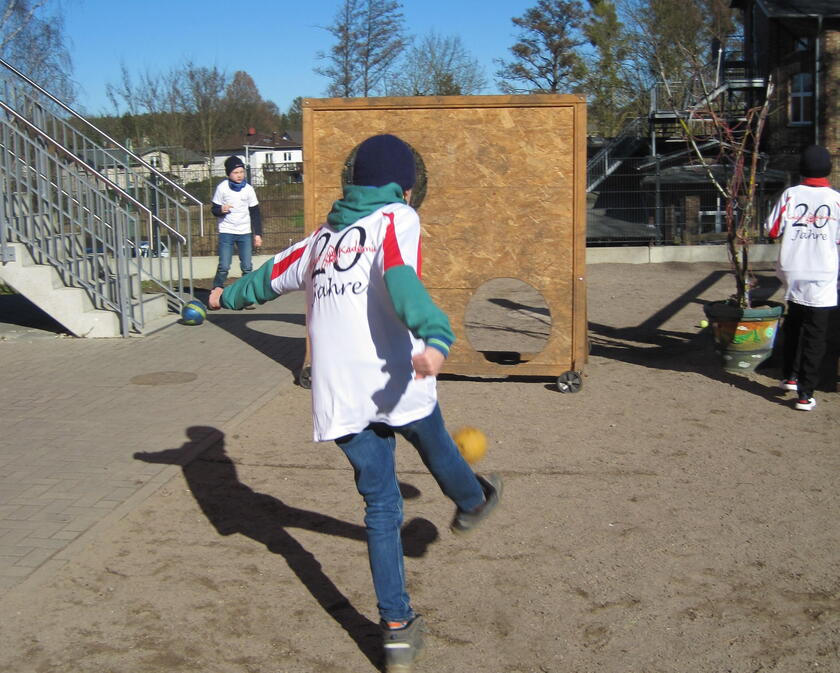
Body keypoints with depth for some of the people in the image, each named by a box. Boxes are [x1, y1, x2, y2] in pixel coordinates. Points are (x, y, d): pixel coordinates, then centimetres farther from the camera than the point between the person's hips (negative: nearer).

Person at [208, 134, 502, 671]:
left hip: (339, 400, 5)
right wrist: (435, 337, -38)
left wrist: (229, 296, 53)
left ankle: (397, 627, 13)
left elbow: (273, 275, 32)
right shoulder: (397, 218, 1)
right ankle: (472, 501, 56)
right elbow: (401, 279, -21)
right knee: (435, 445, 26)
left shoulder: (323, 237, 18)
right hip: (396, 385, -4)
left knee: (381, 505, 13)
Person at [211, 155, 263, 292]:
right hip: (226, 232, -2)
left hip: (245, 232, 2)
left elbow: (255, 213, 7)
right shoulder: (222, 188, -4)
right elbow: (214, 209, 2)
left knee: (247, 267, -1)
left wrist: (258, 234, 4)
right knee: (224, 267, -8)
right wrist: (221, 210, -21)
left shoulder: (248, 189, 1)